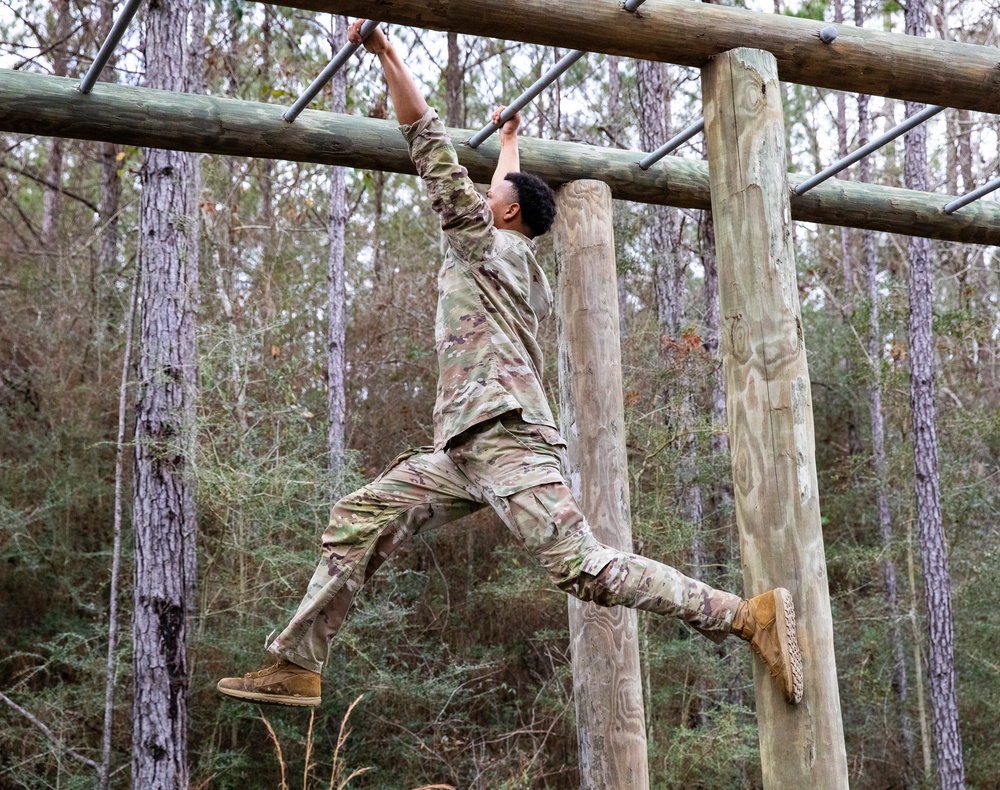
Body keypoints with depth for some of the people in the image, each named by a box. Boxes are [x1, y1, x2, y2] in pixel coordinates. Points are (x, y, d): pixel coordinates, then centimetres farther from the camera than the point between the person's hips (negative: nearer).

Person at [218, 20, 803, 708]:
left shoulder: (487, 245, 3)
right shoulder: (520, 266, 24)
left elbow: (433, 149, 0)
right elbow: (507, 195, 46)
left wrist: (387, 56, 3)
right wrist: (509, 144, 62)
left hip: (505, 437, -10)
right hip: (463, 449, 10)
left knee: (586, 568, -19)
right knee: (356, 524, 10)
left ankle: (749, 614, -18)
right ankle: (296, 666, 12)